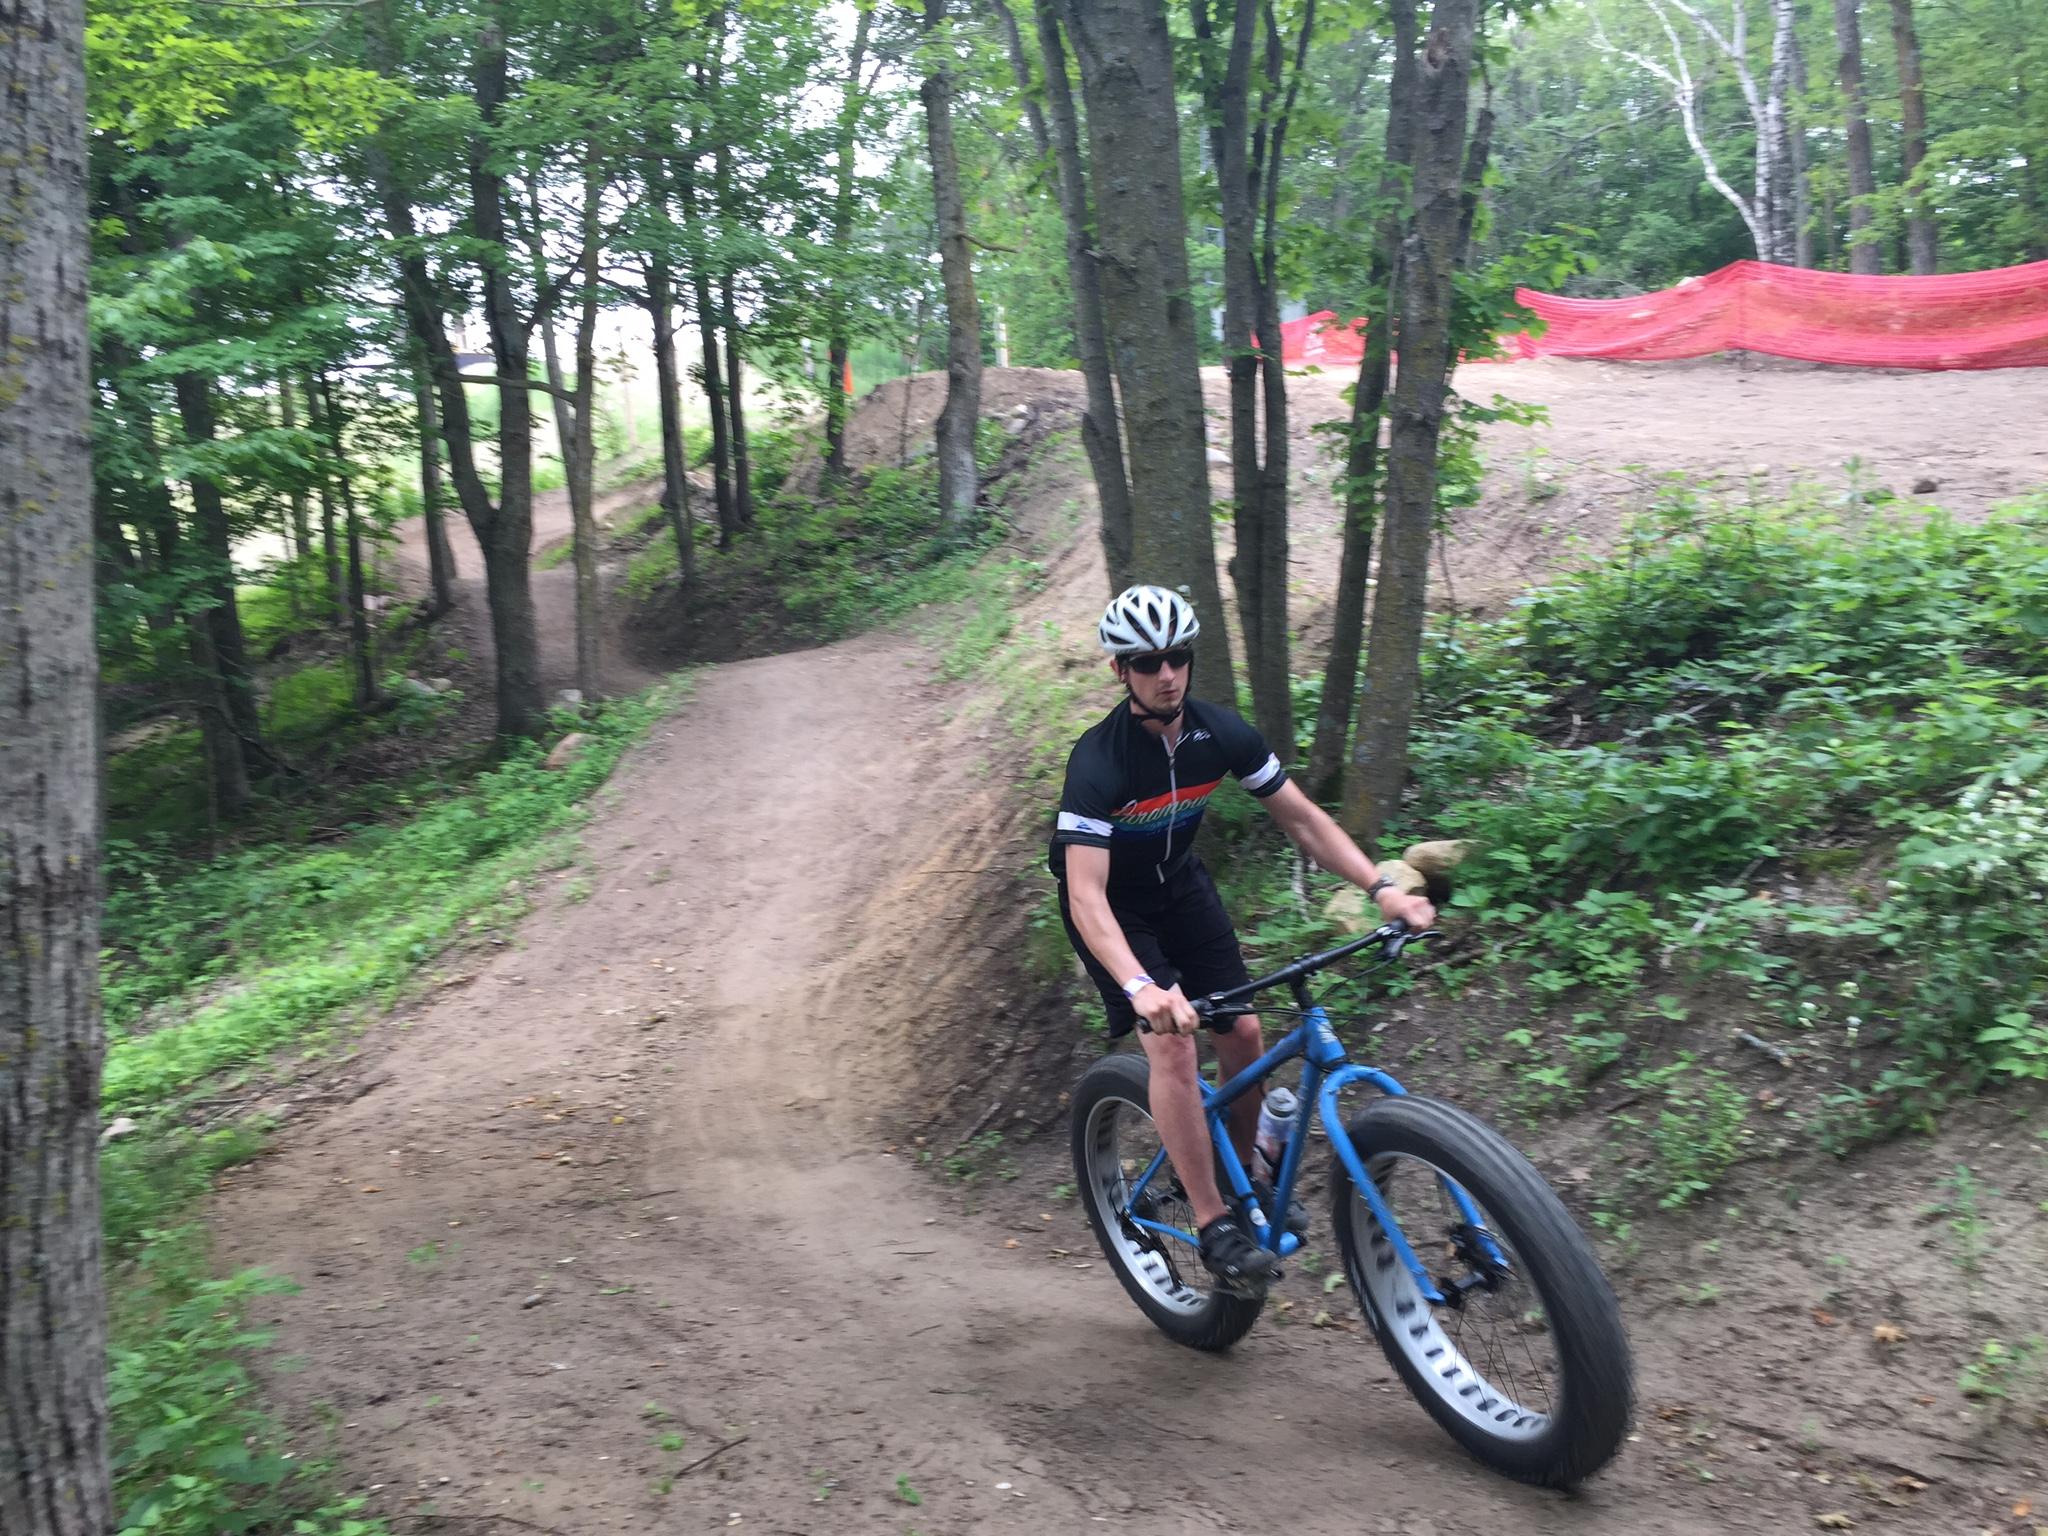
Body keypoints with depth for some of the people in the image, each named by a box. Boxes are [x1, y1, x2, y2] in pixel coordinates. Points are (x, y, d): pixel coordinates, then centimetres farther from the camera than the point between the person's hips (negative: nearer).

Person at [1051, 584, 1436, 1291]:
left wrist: (1382, 887, -22)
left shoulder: (1221, 731, -16)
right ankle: (1213, 1223, -11)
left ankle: (1240, 1174, 22)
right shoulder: (1099, 760, -32)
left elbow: (1301, 817, -8)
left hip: (1178, 884, 5)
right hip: (1110, 902, -5)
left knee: (1244, 1033, -3)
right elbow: (1085, 894, -40)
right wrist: (1141, 987, -55)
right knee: (1171, 1042, -21)